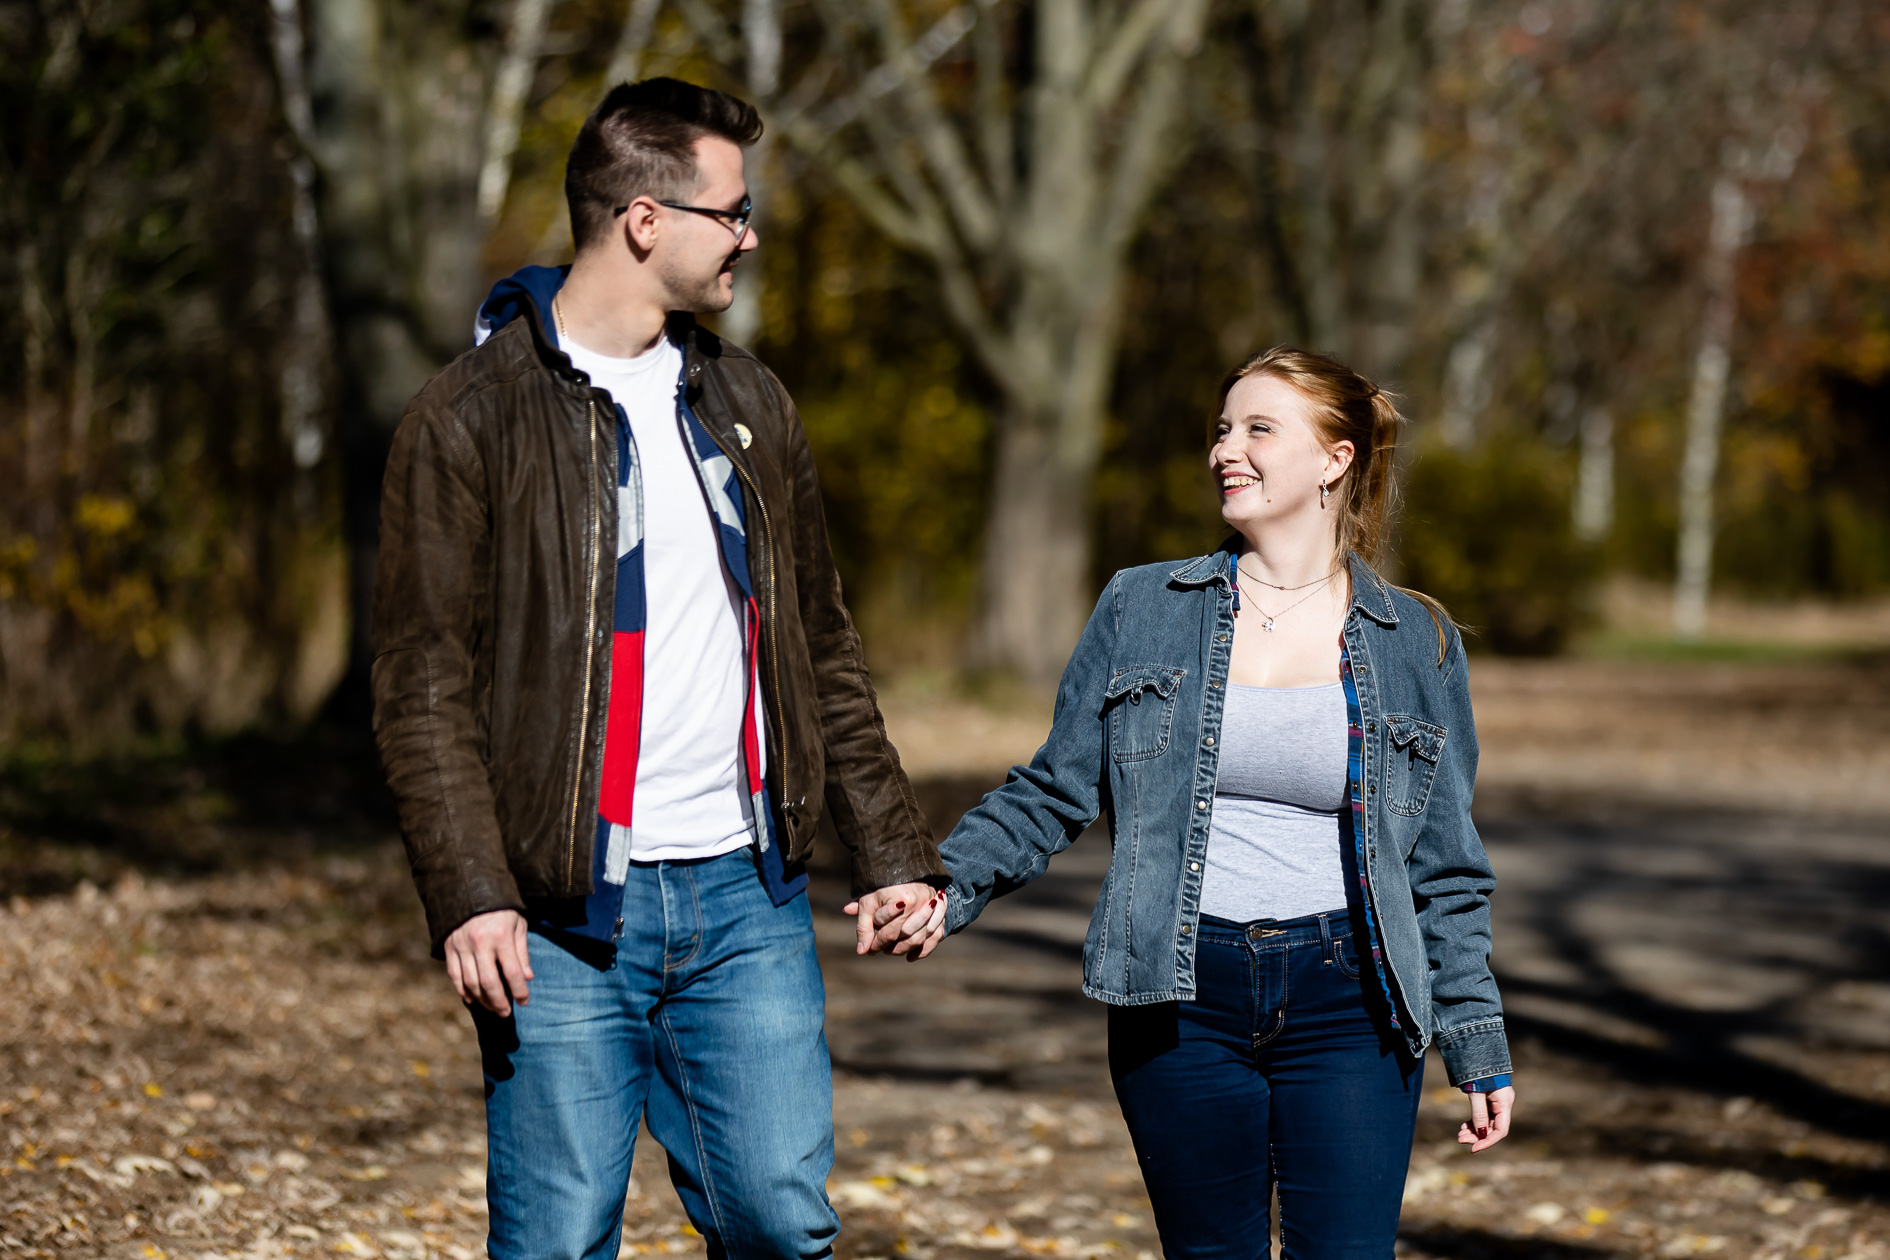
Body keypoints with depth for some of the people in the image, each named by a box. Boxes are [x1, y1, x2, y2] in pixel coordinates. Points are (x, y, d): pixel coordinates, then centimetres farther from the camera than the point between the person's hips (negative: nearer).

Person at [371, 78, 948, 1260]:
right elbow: (424, 687, -9)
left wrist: (895, 852, 13)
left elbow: (824, 651, 18)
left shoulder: (749, 402, 13)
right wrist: (469, 894, -18)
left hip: (748, 898, 5)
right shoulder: (473, 418, -5)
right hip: (565, 914, -5)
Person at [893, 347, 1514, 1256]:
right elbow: (1054, 790, 9)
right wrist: (946, 889, -5)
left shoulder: (1416, 643, 6)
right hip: (1182, 1004, 1)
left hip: (1346, 1008, -1)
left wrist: (1478, 1046, 8)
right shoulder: (1141, 611, 7)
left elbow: (1443, 870, 10)